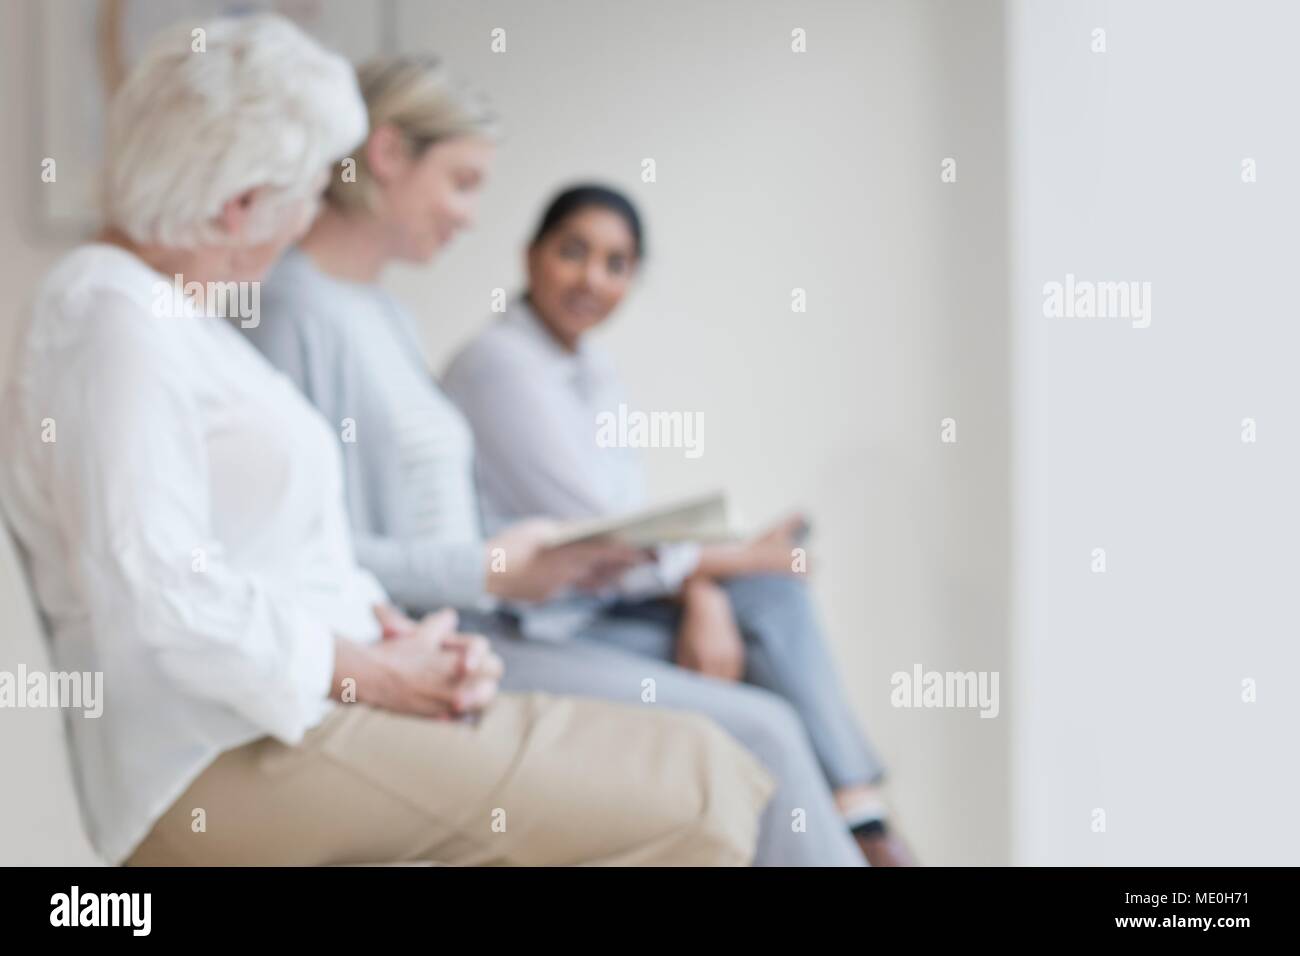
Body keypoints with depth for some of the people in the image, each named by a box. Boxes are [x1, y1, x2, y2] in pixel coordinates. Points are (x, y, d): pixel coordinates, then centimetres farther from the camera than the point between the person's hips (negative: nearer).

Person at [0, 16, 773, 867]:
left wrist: (387, 627, 3)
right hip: (226, 765, -10)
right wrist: (378, 674, -14)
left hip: (312, 698, 10)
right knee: (685, 797, -17)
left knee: (704, 767, -2)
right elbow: (155, 595, -22)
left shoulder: (183, 311, 19)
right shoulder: (112, 321, -12)